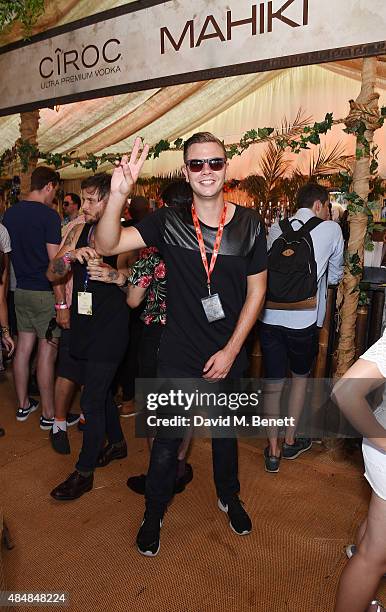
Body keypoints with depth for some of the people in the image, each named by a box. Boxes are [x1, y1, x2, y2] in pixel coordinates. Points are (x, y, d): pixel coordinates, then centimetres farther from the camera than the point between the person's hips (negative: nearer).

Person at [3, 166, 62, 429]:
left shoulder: (10, 213, 8)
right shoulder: (49, 215, -14)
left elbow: (9, 253, 15)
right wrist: (62, 301, -16)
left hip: (21, 290, 7)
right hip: (45, 292, -7)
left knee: (24, 347, 14)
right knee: (47, 353, 0)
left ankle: (23, 405, 28)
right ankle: (49, 415, 11)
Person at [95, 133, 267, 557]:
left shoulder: (249, 224, -7)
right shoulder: (168, 223, -8)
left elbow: (256, 291, -3)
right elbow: (106, 245, -18)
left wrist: (231, 351, -8)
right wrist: (119, 192, -35)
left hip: (228, 358, 1)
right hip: (178, 358, -1)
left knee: (225, 435, 23)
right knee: (166, 444, 10)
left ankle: (228, 498, 51)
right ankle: (153, 514, 38)